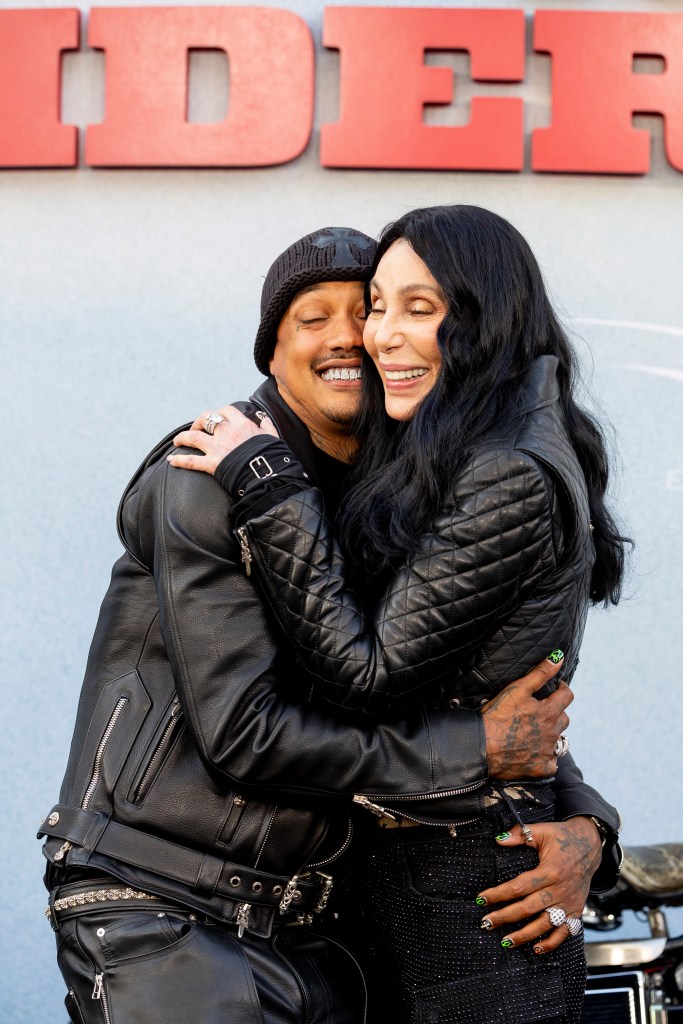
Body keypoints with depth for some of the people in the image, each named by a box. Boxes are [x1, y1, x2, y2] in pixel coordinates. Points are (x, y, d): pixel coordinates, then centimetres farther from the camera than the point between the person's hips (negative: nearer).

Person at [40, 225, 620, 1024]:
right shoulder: (210, 482, -10)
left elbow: (515, 698, 16)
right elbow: (243, 733, -18)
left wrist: (581, 823, -4)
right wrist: (478, 745, -16)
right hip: (155, 919, -6)